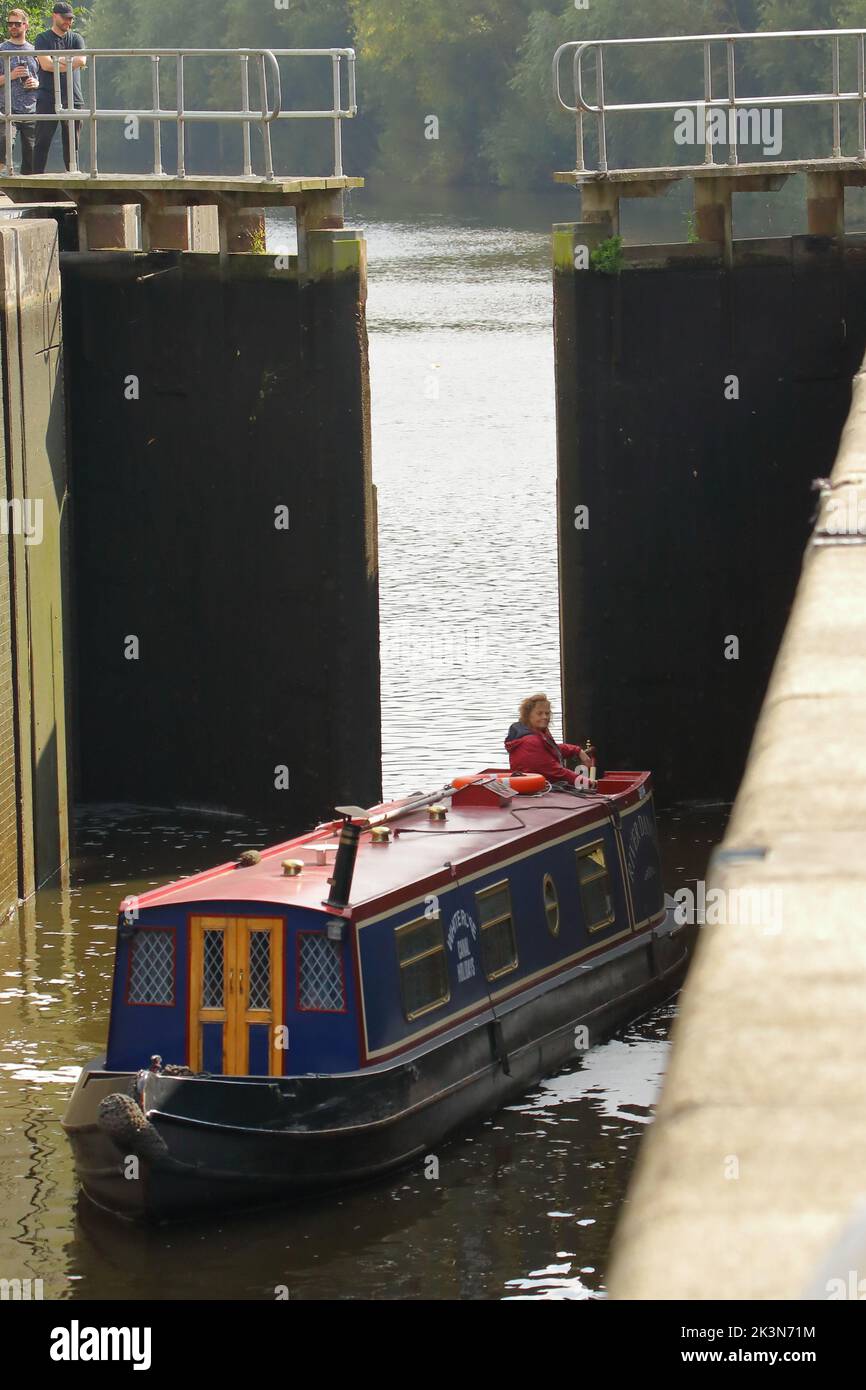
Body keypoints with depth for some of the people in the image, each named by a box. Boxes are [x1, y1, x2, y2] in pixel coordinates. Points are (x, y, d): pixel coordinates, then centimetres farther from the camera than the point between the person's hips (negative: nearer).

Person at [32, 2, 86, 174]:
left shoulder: (76, 39, 14)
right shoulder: (43, 39, 6)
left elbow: (82, 60, -5)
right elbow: (45, 64, -10)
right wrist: (69, 63, -4)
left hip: (73, 99, 3)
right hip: (47, 99, -3)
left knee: (72, 144, 4)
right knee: (43, 142, -4)